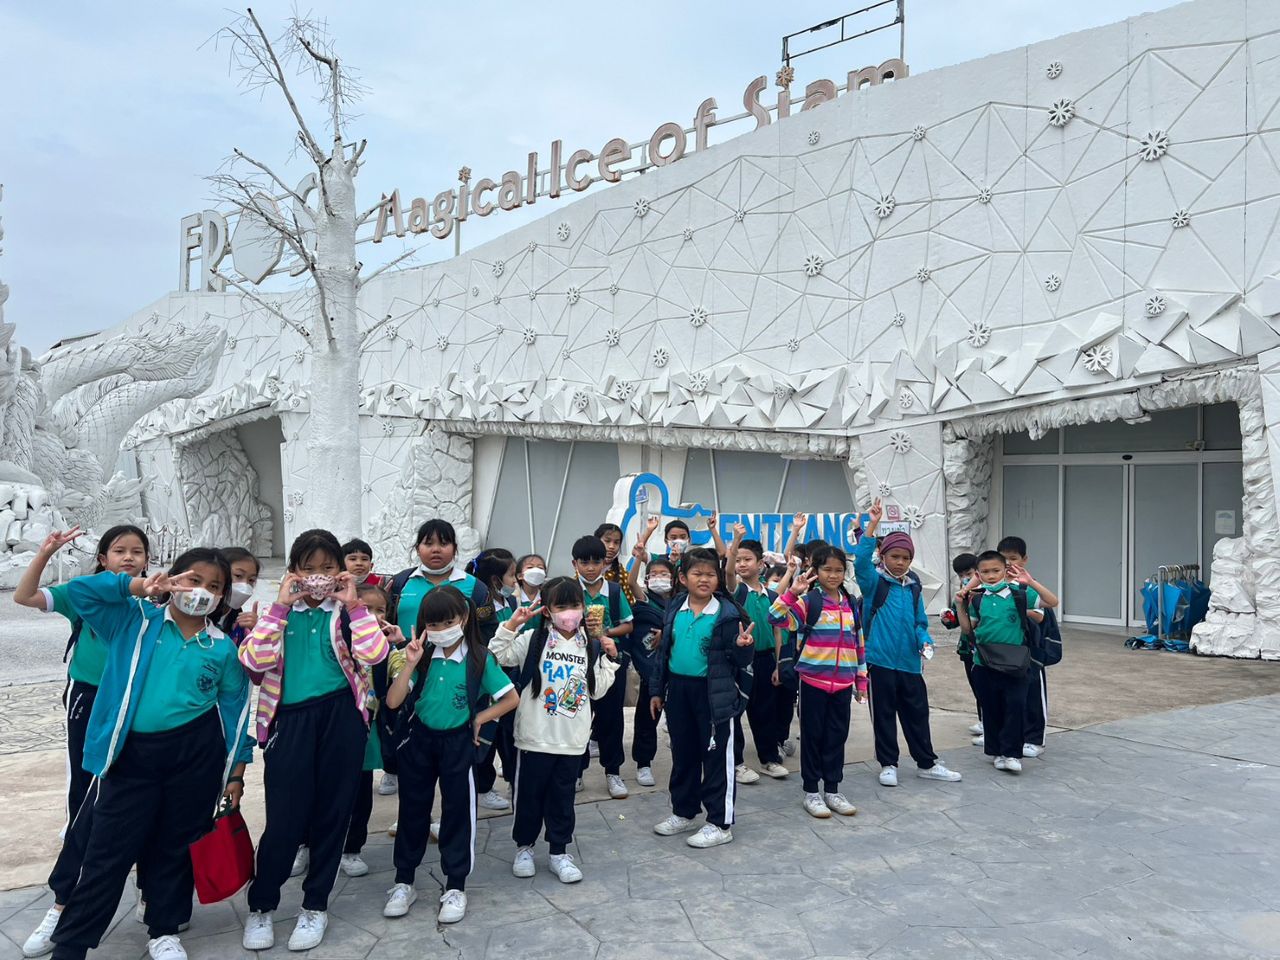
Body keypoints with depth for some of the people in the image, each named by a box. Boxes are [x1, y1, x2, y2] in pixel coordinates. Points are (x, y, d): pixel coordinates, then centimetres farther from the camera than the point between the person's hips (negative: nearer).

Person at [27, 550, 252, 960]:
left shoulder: (223, 648, 3)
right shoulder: (134, 621, 2)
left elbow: (234, 710, 6)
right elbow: (80, 590, -8)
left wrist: (235, 772, 5)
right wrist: (138, 585, -19)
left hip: (196, 756, 1)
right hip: (131, 755, -1)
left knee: (176, 845, 13)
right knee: (107, 852, 4)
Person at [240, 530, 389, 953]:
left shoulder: (347, 611, 5)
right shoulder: (281, 611, 7)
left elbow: (375, 654, -13)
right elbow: (253, 661, -10)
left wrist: (354, 605, -13)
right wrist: (280, 605, -11)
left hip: (340, 715, 0)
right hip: (290, 718, 0)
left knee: (332, 809, 7)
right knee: (283, 816, -1)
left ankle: (316, 905, 25)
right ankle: (261, 906, 22)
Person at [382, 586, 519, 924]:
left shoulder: (480, 659, -13)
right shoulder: (423, 658, -7)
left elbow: (511, 699, -6)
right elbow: (393, 702, -13)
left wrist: (480, 718, -9)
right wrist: (410, 664, -22)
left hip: (458, 743, -2)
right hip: (418, 740, 3)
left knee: (458, 811, 6)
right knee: (412, 809, 12)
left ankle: (455, 887, 20)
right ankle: (404, 882, 27)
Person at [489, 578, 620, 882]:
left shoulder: (591, 647, 5)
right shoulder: (533, 640, -5)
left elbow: (597, 690, 8)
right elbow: (496, 655, -11)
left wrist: (610, 659, 1)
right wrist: (513, 623, -18)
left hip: (572, 739, 2)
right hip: (535, 736, -2)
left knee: (562, 797, 12)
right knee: (529, 794, 11)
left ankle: (559, 852, 25)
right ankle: (524, 847, 29)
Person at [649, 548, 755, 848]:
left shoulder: (727, 613, -10)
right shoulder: (674, 611, 4)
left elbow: (740, 660, -8)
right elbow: (663, 651, 12)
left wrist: (743, 646, -30)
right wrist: (657, 690, 12)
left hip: (714, 694, -5)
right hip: (679, 690, 5)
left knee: (717, 758, 4)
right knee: (682, 754, 17)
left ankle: (720, 823, 15)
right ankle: (683, 812, 34)